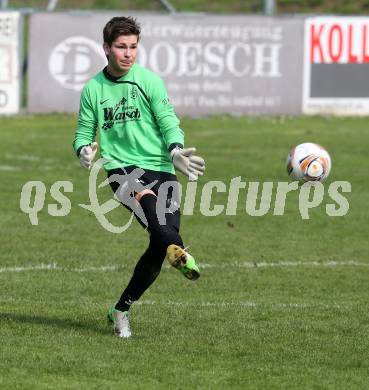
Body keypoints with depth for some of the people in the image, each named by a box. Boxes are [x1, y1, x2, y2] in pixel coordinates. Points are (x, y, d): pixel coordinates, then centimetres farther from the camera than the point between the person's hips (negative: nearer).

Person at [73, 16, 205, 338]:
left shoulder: (149, 80, 5)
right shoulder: (93, 89, 9)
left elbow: (169, 124, 4)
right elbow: (84, 132, 16)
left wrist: (176, 151, -17)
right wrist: (84, 150, -8)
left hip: (160, 167, 1)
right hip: (122, 168, -1)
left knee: (160, 245, -9)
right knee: (145, 195, -37)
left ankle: (122, 309, 10)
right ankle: (178, 251, -62)